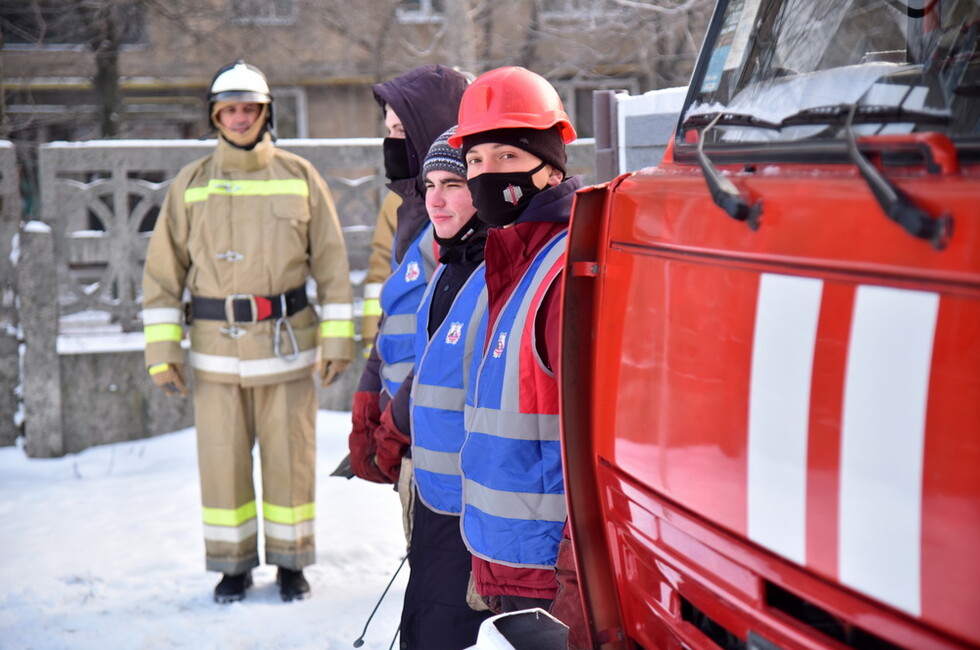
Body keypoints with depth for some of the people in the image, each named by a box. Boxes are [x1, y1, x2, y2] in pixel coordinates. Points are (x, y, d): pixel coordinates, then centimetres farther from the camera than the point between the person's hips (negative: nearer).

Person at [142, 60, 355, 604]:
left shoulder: (300, 177, 2)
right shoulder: (190, 186, 4)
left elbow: (332, 262, 4)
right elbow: (163, 271, 5)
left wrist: (337, 338, 0)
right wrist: (161, 348, -2)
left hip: (287, 343, -1)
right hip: (216, 346, 1)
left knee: (290, 457, 5)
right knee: (222, 461, 5)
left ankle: (291, 561, 20)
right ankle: (233, 564, 20)